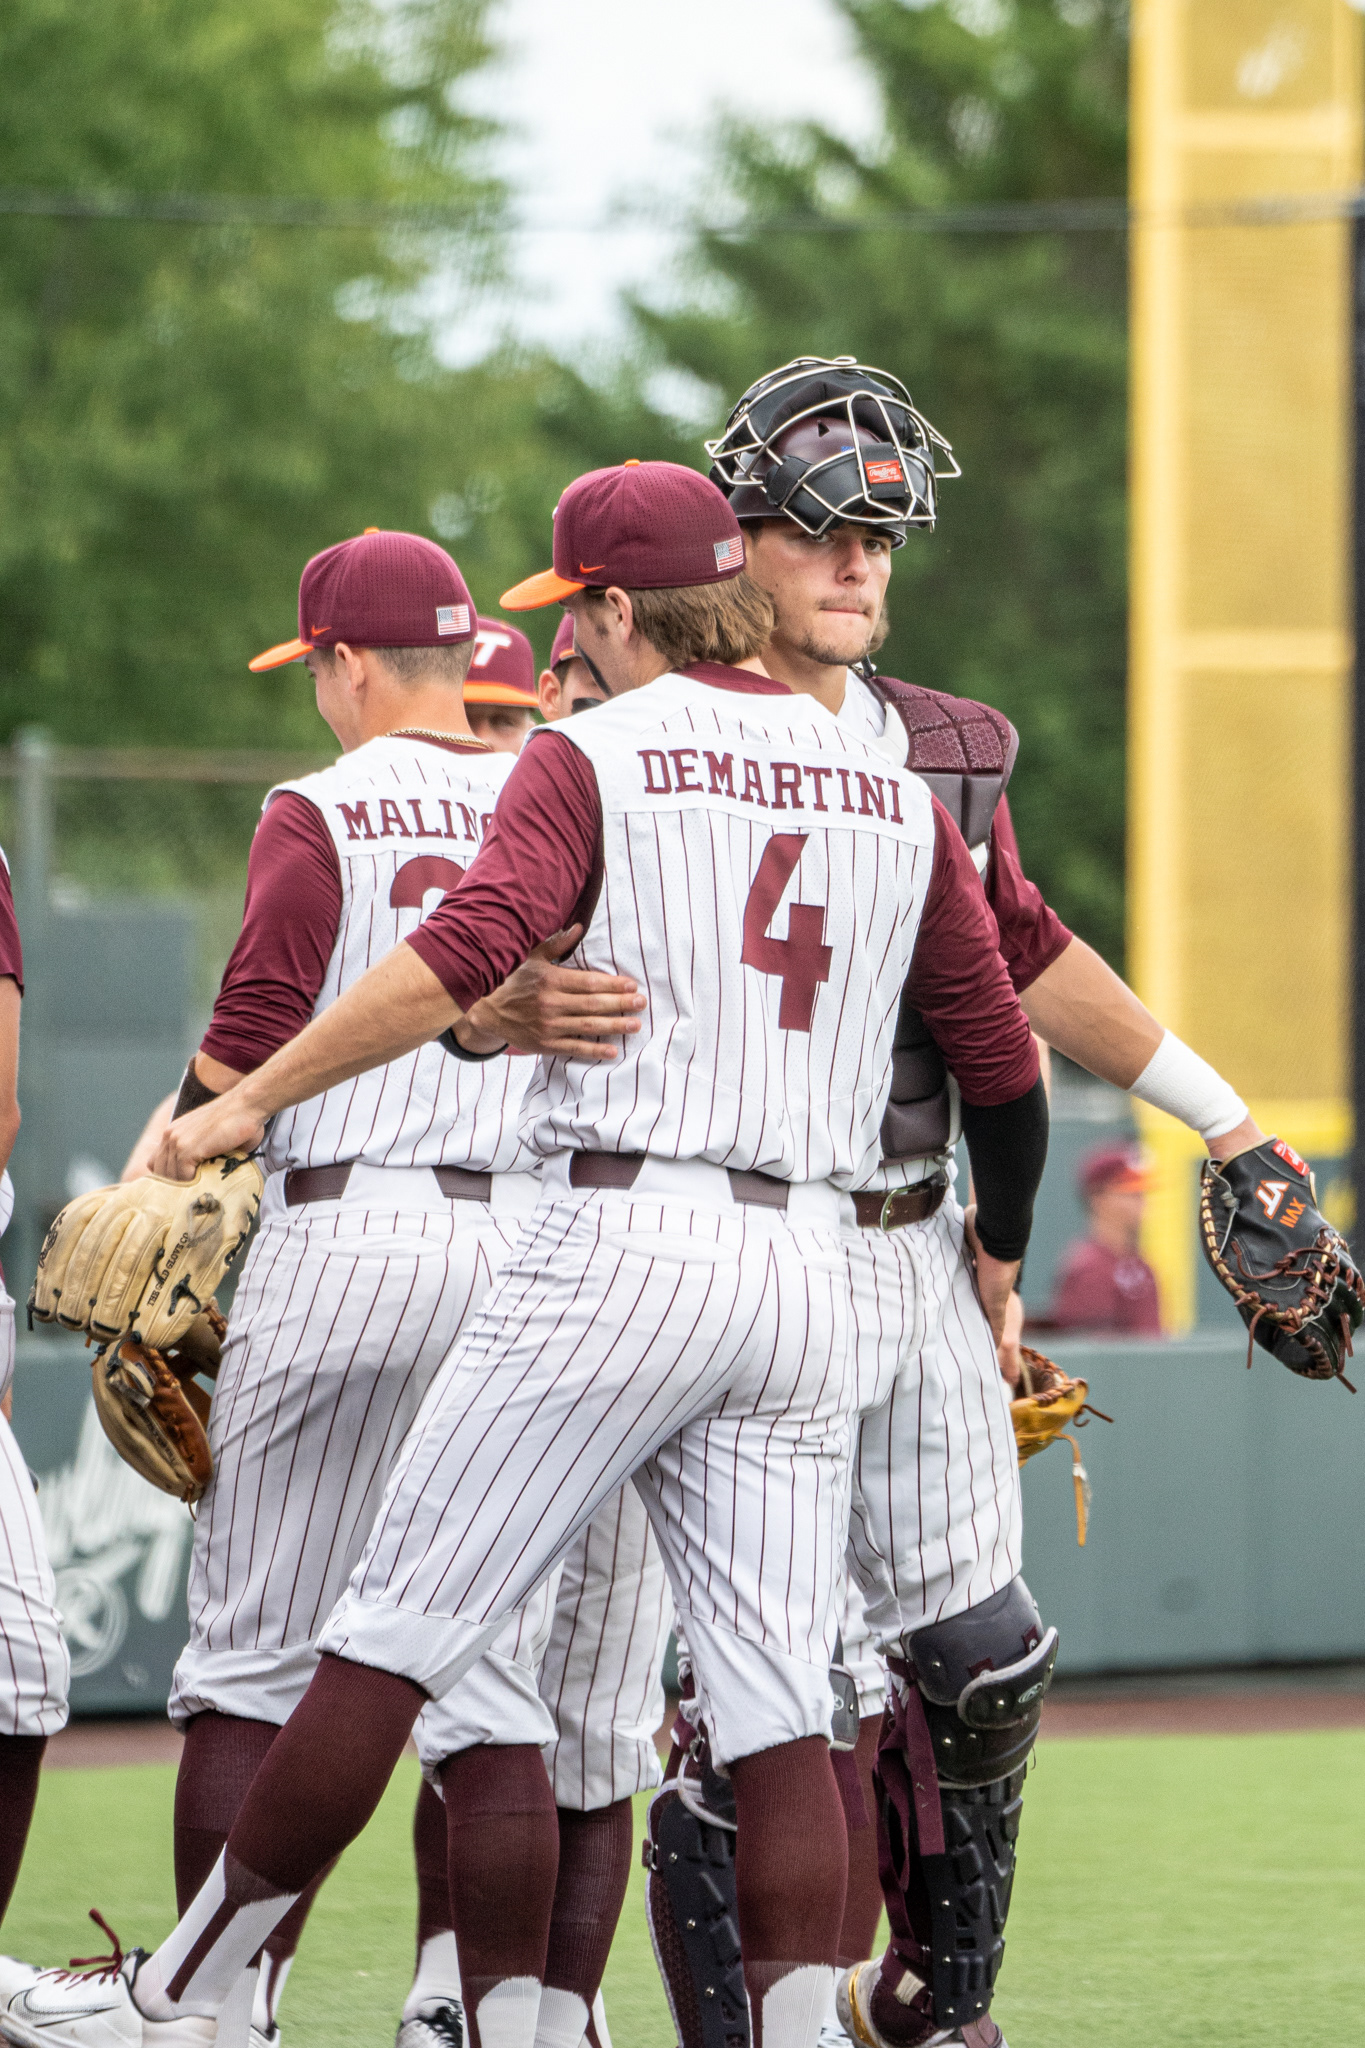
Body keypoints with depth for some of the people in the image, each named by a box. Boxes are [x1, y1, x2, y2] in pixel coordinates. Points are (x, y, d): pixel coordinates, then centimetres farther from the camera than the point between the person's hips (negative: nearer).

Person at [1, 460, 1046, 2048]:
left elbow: (467, 952, -18)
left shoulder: (592, 757, -2)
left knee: (397, 1627, 0)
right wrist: (997, 1257, 31)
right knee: (774, 1697, 4)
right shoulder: (896, 795, 14)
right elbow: (1003, 1062, 16)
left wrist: (247, 1102, -14)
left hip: (619, 1245, -5)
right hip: (805, 1270, 5)